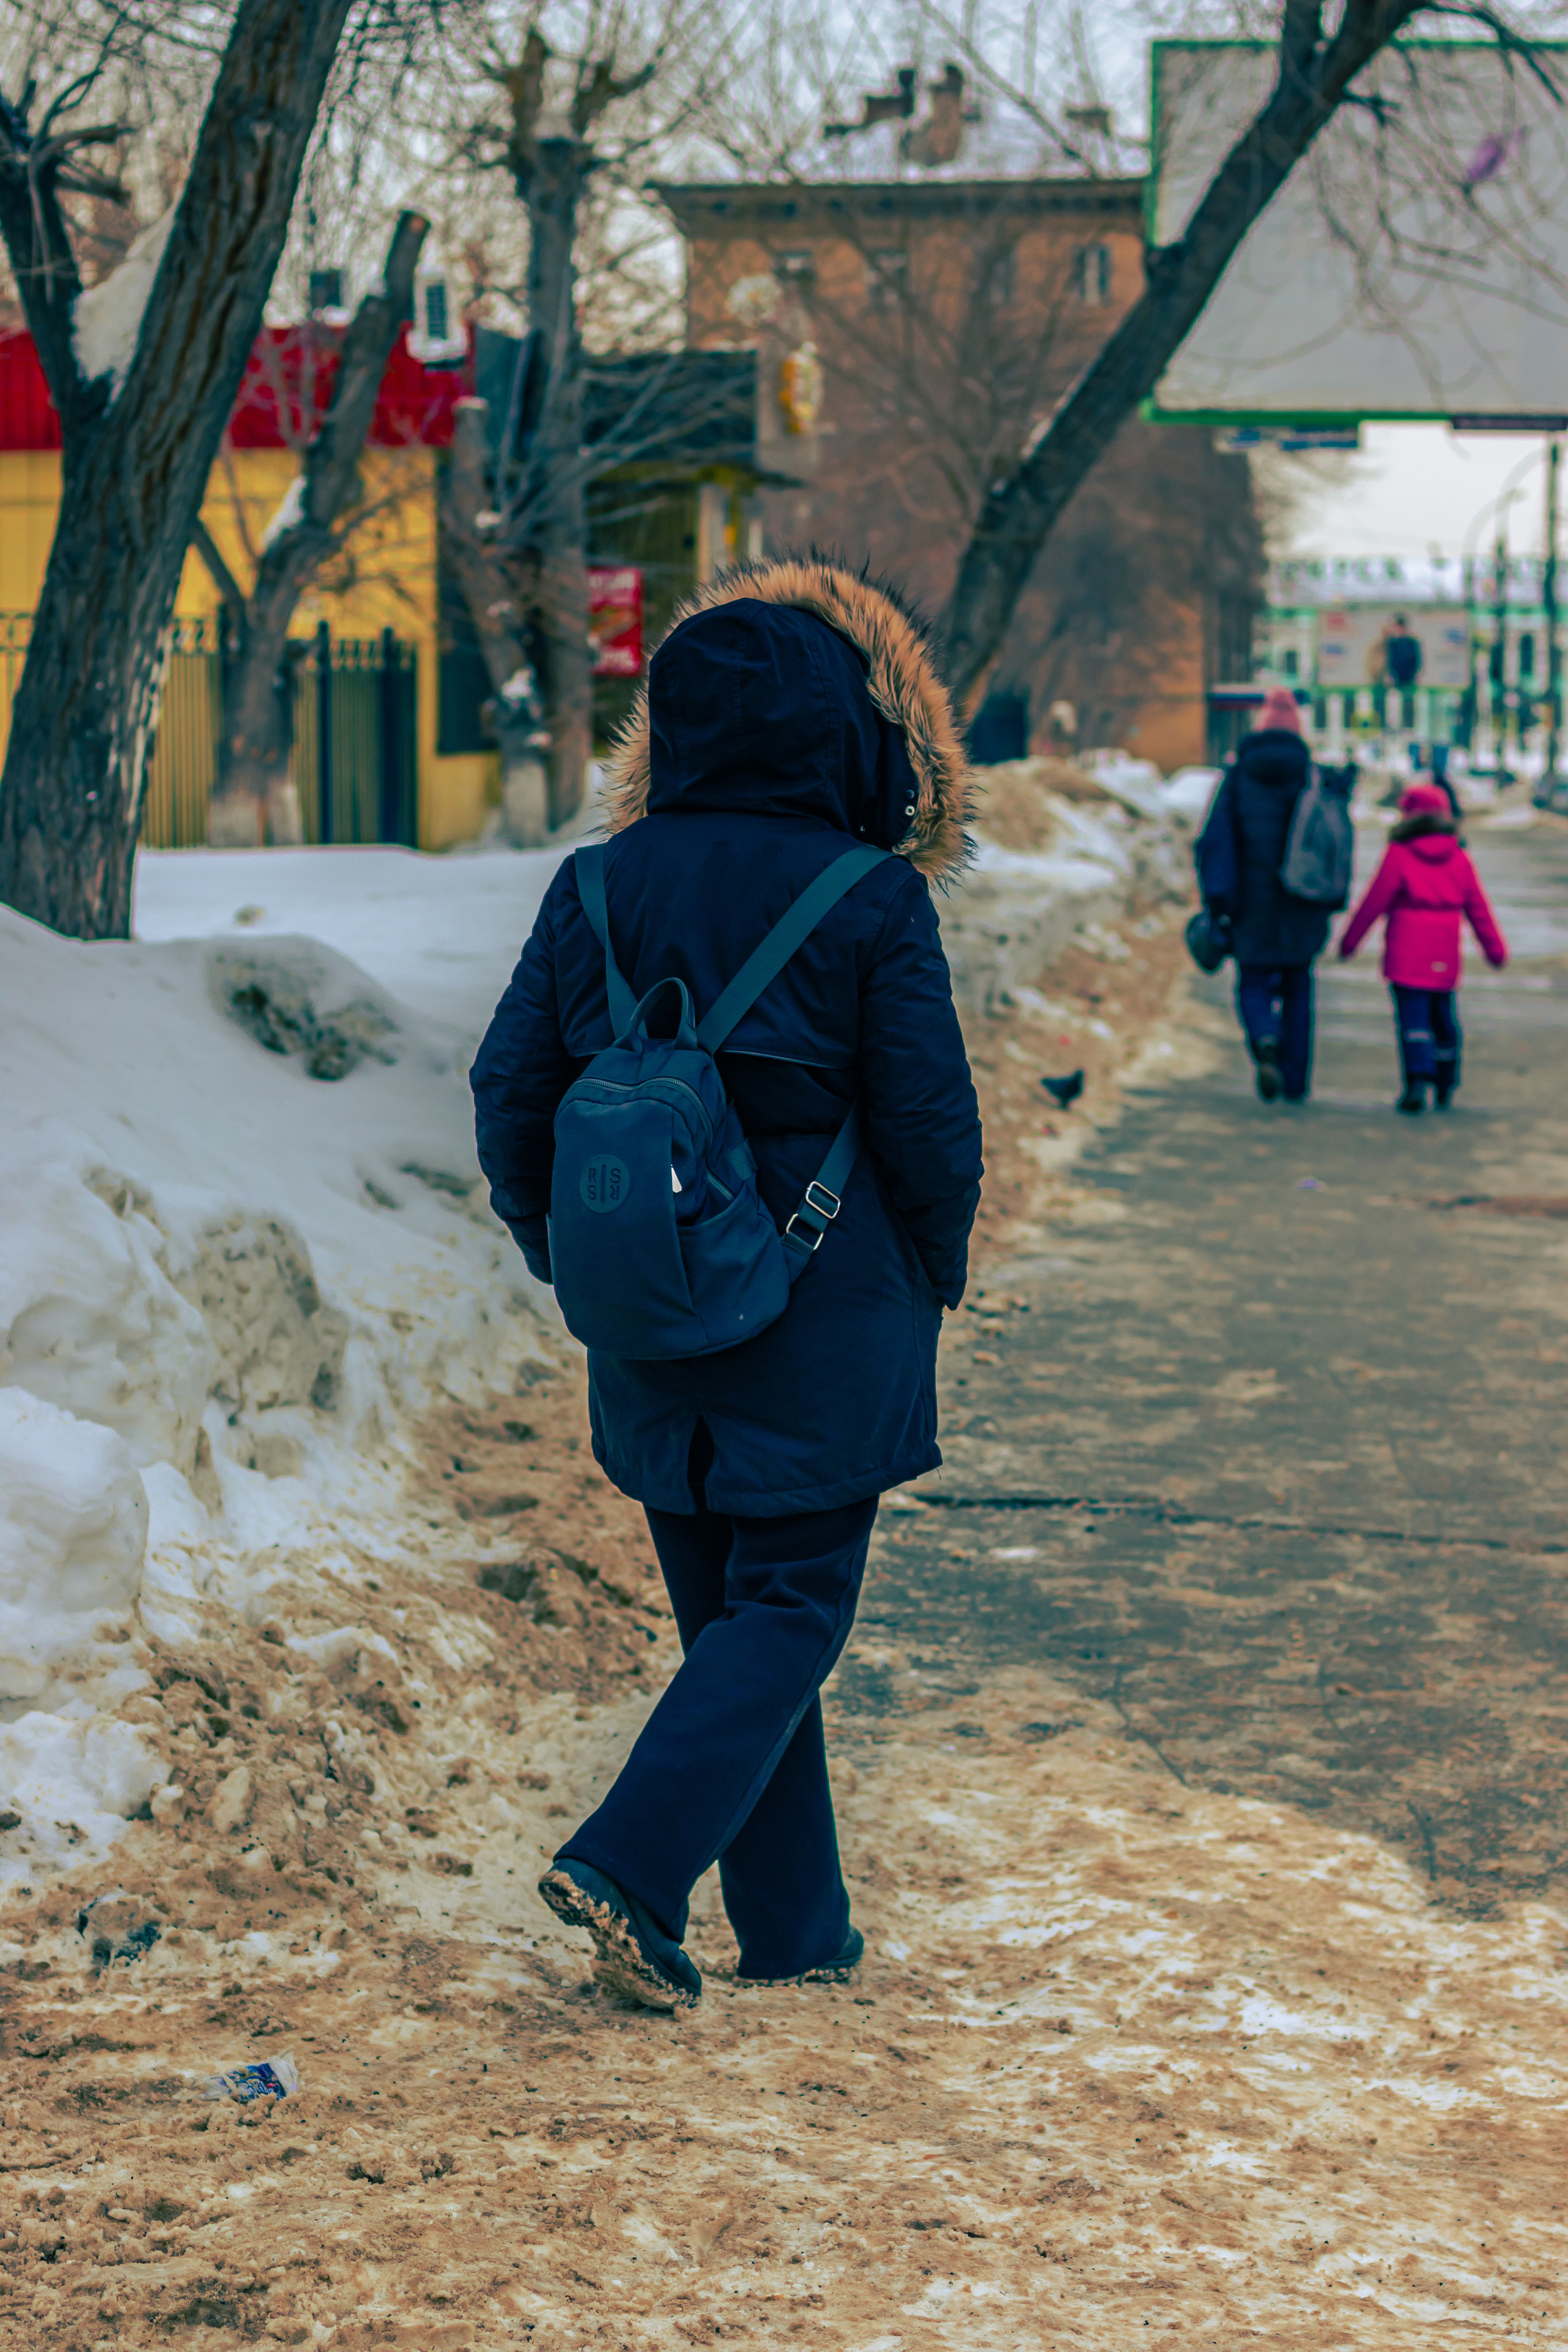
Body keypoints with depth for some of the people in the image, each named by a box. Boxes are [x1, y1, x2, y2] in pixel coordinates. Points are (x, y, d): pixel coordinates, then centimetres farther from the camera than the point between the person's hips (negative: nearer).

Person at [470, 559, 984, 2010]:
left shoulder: (601, 888, 0)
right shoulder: (872, 903, -13)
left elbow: (511, 1090, 3)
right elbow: (930, 1121, -10)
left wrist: (572, 1265, 15)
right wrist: (932, 1283, 6)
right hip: (826, 1331, -5)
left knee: (724, 1610, 15)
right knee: (789, 1609, 4)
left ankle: (794, 1927, 20)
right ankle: (629, 1865, -12)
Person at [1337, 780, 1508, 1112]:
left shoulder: (1399, 854, -4)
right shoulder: (1459, 858, 8)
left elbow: (1374, 901, -5)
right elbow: (1478, 908, 10)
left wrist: (1350, 940, 4)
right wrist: (1495, 949, 16)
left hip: (1406, 955, -4)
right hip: (1445, 958, 4)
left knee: (1413, 1016, -6)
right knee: (1444, 1017, 14)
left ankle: (1418, 1080, -22)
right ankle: (1445, 1088, 21)